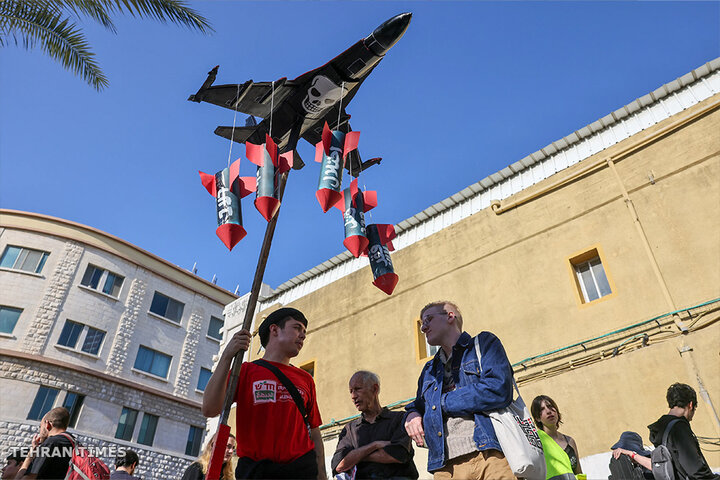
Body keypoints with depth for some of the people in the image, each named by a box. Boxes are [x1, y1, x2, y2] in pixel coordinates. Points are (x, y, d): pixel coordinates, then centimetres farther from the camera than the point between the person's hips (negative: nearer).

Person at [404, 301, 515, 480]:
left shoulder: (484, 343, 7)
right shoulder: (429, 370, 25)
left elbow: (500, 391, -10)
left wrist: (443, 403, -3)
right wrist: (412, 415, 4)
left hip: (492, 457, -5)